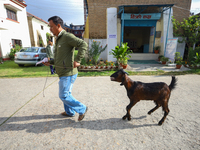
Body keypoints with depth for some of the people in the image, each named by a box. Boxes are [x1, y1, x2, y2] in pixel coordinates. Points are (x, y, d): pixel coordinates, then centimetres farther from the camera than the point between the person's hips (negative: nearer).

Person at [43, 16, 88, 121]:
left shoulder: (67, 36, -13)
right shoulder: (58, 39, 18)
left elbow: (83, 44, -24)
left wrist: (77, 60, -27)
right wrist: (51, 62, 11)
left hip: (68, 73, -10)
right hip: (63, 73, 10)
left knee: (63, 96, -3)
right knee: (66, 94, 19)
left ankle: (82, 109, 13)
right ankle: (69, 112, 37)